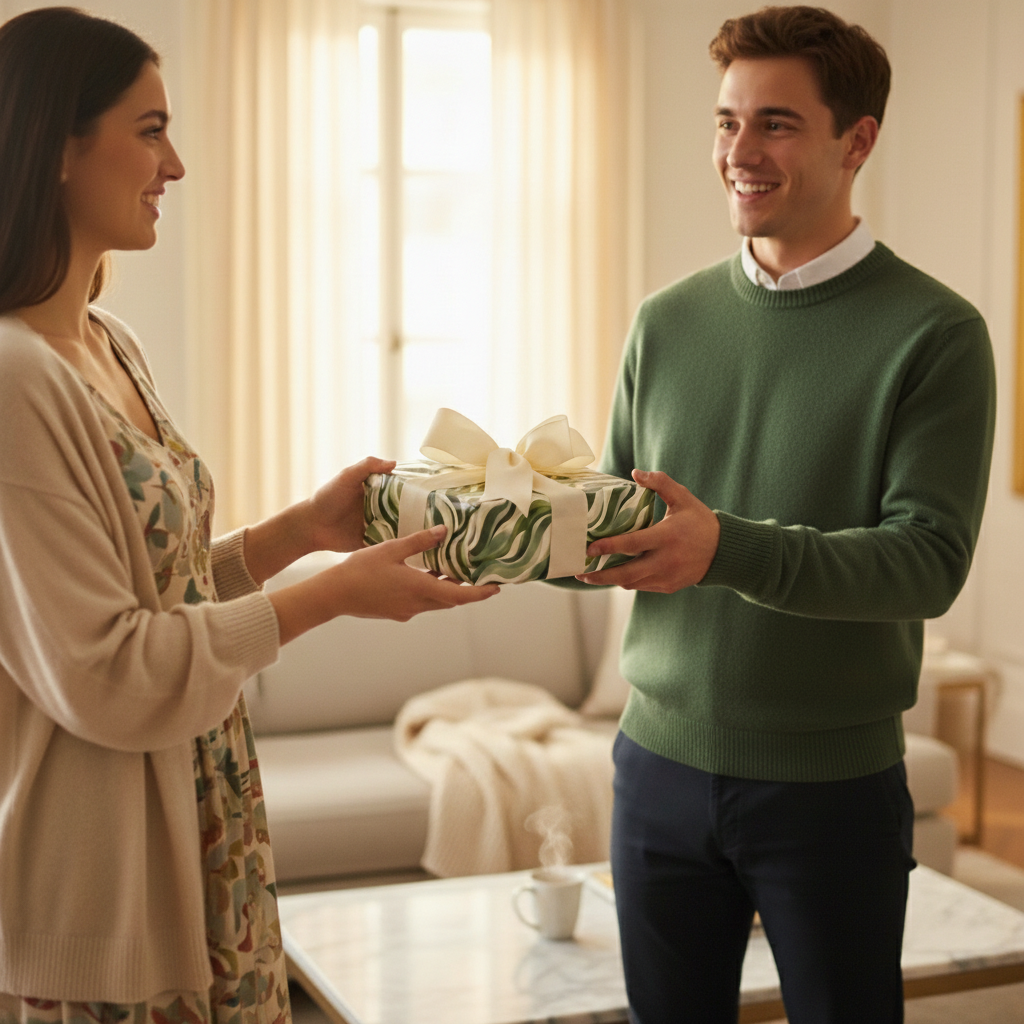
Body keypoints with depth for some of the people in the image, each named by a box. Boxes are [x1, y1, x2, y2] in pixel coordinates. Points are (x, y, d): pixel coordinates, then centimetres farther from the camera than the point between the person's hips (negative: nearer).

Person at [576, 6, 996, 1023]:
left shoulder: (933, 331, -8)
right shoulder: (668, 320, 6)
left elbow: (929, 559, -18)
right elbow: (617, 525, 11)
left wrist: (726, 548, -31)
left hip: (832, 785, -3)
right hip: (662, 762, 4)